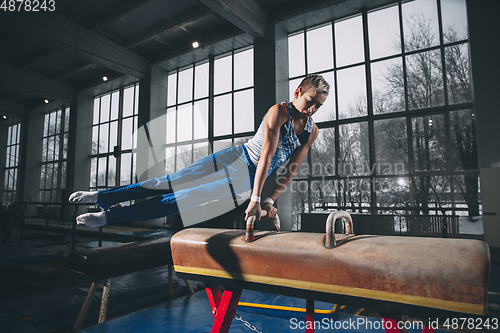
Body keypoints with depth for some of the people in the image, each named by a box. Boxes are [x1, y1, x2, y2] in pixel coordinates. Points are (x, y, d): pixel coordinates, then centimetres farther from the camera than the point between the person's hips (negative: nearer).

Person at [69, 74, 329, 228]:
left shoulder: (312, 132, 3)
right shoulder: (279, 111, -11)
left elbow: (290, 170, 4)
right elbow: (266, 154, -21)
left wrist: (270, 200, -4)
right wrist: (256, 198, -27)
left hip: (246, 182, 2)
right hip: (235, 160, -2)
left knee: (188, 198, -9)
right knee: (171, 183, -9)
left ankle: (110, 215, -4)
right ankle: (101, 197, 1)